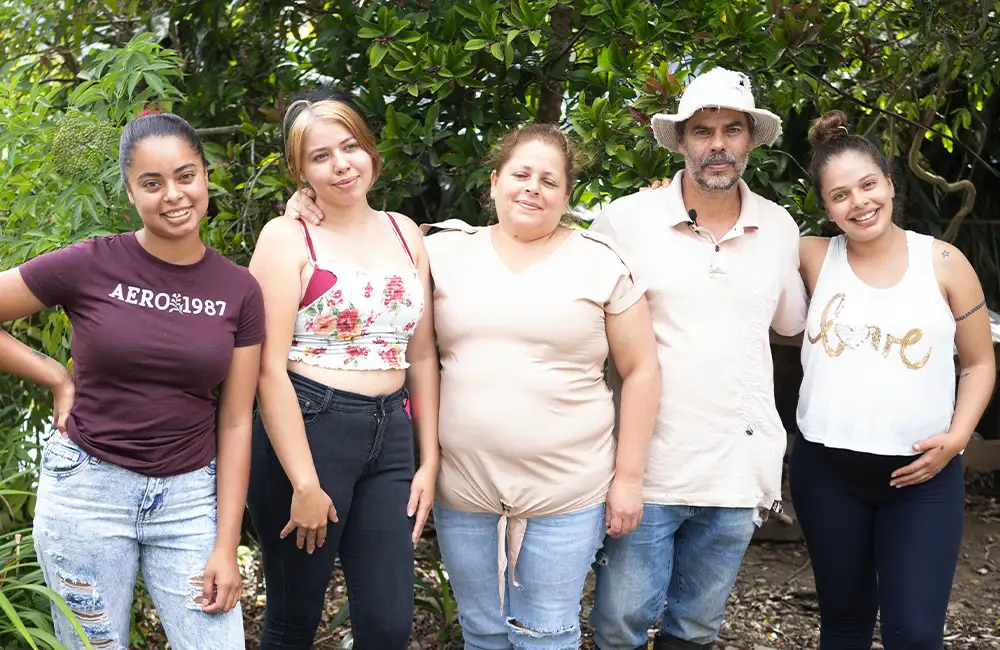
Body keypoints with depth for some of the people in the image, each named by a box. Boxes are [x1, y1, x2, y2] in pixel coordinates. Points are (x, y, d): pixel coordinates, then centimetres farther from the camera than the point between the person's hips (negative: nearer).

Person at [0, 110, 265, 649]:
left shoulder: (239, 291, 0)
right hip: (88, 488, -2)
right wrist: (58, 379, -4)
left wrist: (226, 546, -1)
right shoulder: (90, 265, -9)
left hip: (190, 496, 2)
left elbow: (234, 422, 1)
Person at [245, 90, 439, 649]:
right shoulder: (287, 237, -5)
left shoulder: (405, 233, 11)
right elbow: (270, 368, -12)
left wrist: (430, 461, 8)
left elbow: (422, 355, 13)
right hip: (305, 429, -4)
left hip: (390, 434, 5)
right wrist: (305, 484, -15)